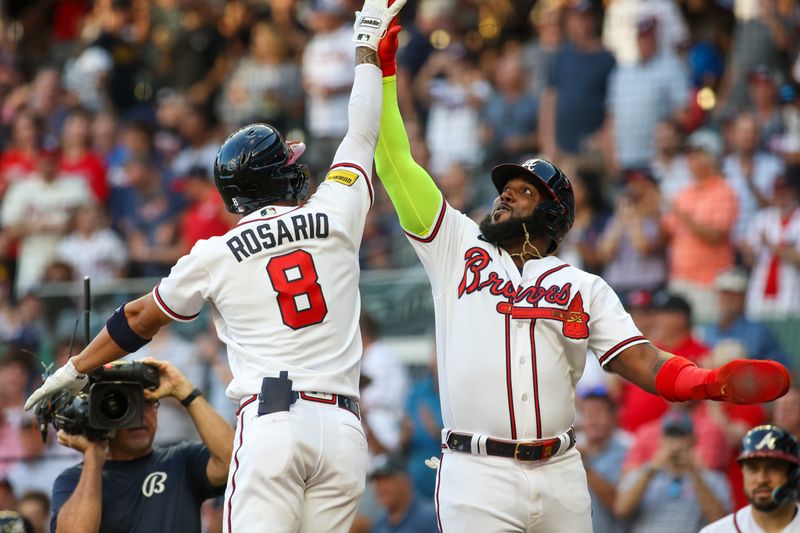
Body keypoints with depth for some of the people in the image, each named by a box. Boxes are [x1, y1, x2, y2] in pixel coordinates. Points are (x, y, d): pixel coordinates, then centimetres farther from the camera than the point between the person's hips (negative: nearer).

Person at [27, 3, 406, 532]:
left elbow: (139, 320, 22)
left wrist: (75, 370, 38)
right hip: (343, 427, 2)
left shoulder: (214, 256, 9)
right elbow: (362, 137, 26)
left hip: (270, 421, -2)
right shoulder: (335, 217, 10)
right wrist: (368, 47, 40)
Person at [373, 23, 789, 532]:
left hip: (561, 476, 2)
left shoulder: (585, 288, 14)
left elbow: (644, 361, 2)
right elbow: (395, 161, 10)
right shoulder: (458, 247, 14)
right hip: (477, 473, -1)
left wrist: (712, 382, -18)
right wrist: (384, 67, 5)